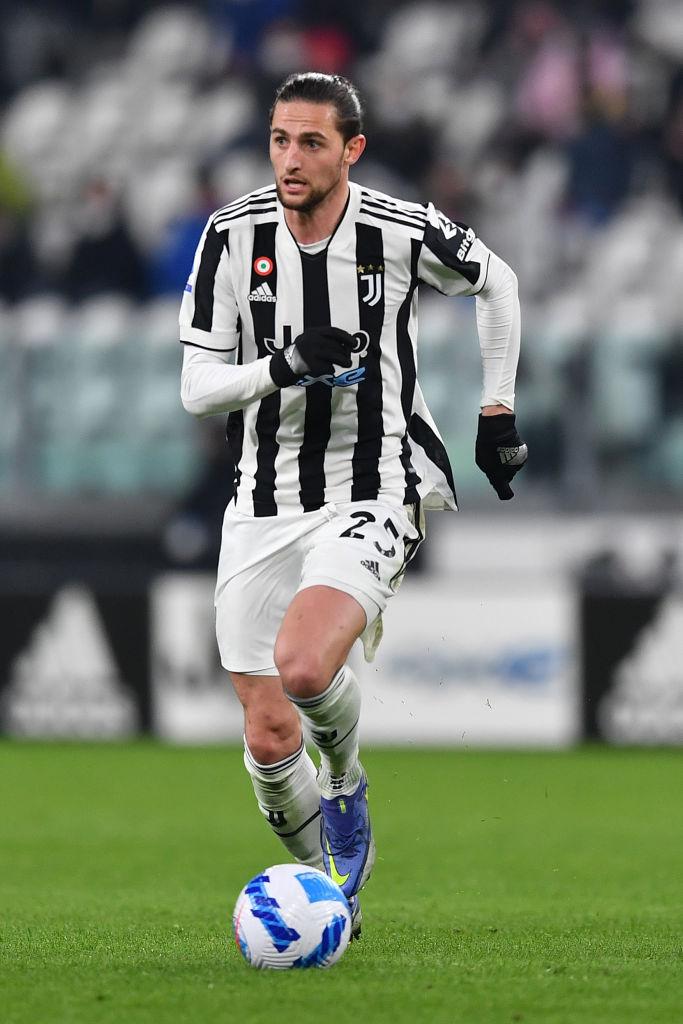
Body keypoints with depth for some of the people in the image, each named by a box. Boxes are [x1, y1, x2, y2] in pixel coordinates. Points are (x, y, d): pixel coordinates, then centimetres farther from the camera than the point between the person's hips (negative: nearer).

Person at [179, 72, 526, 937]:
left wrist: (498, 411, 13)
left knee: (302, 664, -30)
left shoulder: (403, 232, -7)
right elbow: (196, 389, -4)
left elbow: (495, 281, 15)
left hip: (375, 492, -3)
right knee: (268, 738, -1)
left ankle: (346, 780, 4)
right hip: (266, 501, 3)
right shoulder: (233, 235, -4)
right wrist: (282, 367, -22)